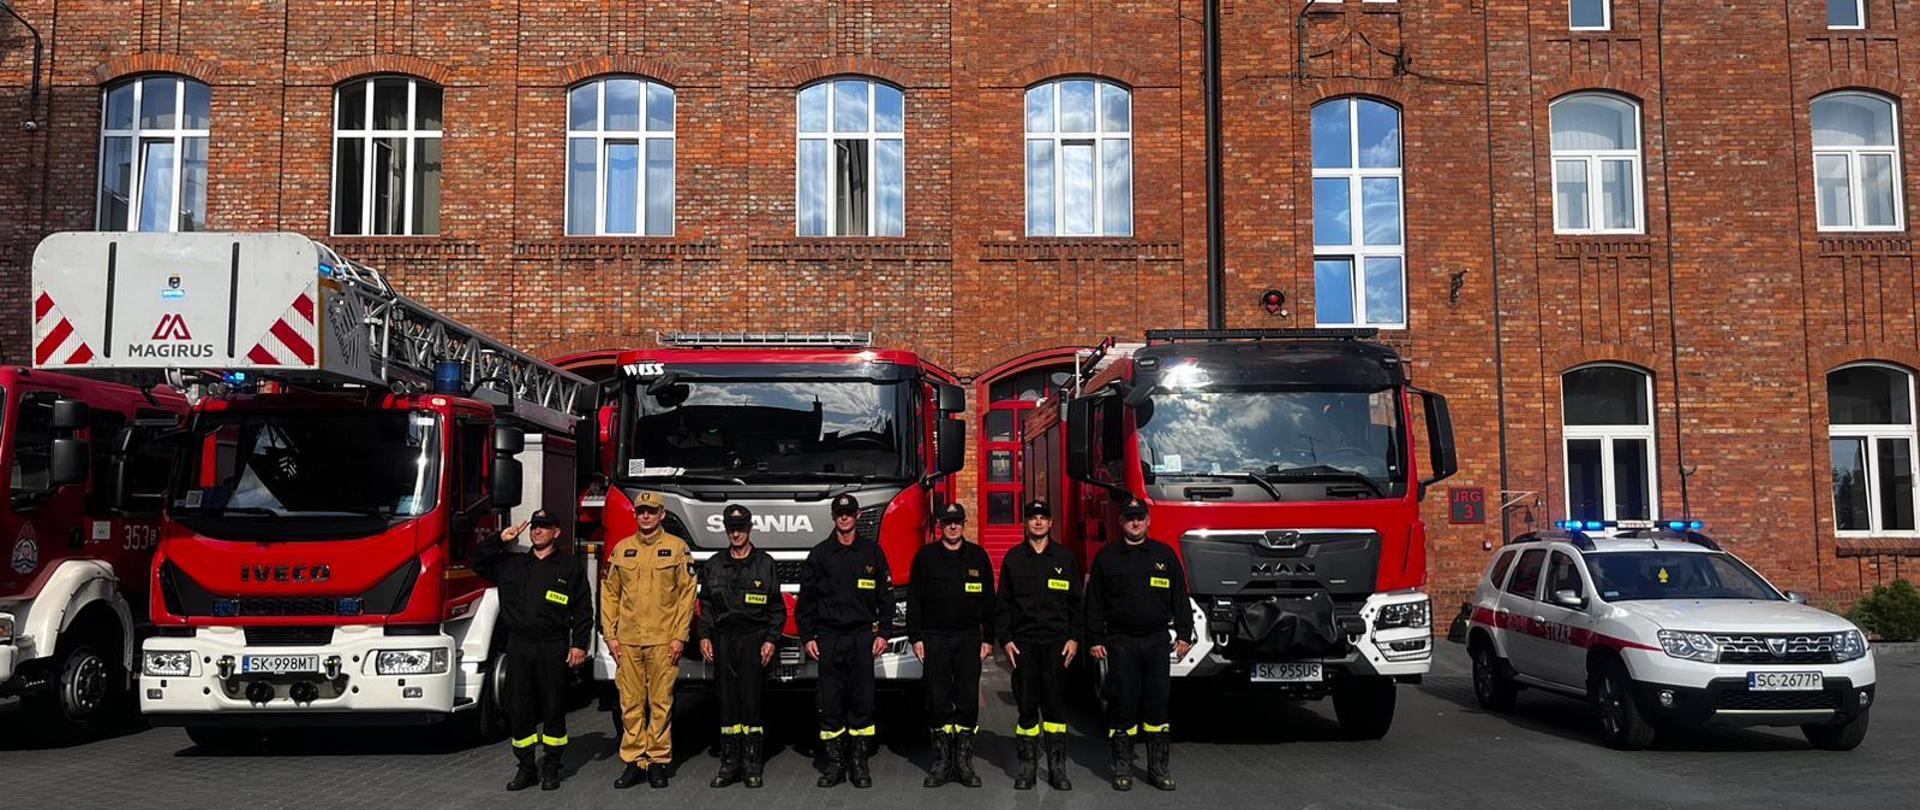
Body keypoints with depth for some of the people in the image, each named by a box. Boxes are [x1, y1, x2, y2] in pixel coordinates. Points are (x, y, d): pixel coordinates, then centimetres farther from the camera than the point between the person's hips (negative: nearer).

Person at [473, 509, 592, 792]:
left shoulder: (570, 566, 3)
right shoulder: (513, 564, 14)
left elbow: (583, 610, 1)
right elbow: (478, 562, 17)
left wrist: (579, 644, -7)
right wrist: (501, 540, 4)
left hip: (553, 649, -3)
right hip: (518, 645, 4)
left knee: (553, 710, 3)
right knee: (518, 710, 5)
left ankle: (551, 768, 14)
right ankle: (525, 767, 15)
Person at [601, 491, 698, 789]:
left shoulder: (677, 547, 3)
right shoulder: (621, 549, 11)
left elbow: (687, 594, 0)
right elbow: (609, 594, 12)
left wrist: (680, 636, -6)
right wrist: (610, 636, 4)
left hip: (663, 641, -2)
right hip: (628, 641, 3)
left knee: (661, 702, 1)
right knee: (631, 703, 4)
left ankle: (658, 761, 9)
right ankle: (634, 761, 11)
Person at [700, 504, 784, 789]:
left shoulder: (765, 564, 5)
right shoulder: (713, 565, 13)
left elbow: (777, 608, 4)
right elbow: (705, 605, 15)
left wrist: (770, 639, -4)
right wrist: (705, 636, 4)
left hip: (754, 639, -2)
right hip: (723, 640, 2)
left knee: (752, 701, -3)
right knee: (727, 702, 3)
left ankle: (751, 765, 3)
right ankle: (729, 763, 8)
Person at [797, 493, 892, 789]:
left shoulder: (872, 552, 7)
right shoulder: (819, 554, 7)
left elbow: (886, 596, 8)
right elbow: (806, 599, 7)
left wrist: (883, 633, 1)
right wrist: (808, 637, 1)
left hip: (862, 637, 0)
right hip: (829, 638, 0)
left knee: (862, 701, 1)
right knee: (829, 703, 0)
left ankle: (859, 763, 9)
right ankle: (834, 762, 7)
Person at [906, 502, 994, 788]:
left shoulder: (978, 556, 7)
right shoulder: (926, 556, 4)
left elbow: (988, 601, 9)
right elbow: (914, 600, 4)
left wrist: (988, 638, 4)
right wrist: (916, 638, -2)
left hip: (969, 639, 1)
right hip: (935, 638, -1)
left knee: (968, 699, 0)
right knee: (938, 700, 0)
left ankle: (964, 761, 7)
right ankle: (942, 760, 8)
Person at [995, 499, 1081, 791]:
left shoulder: (1065, 557, 7)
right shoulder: (1013, 558, 7)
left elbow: (1075, 601, 7)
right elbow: (1003, 602, 7)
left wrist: (1074, 638, -1)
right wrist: (1004, 639, -1)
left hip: (1056, 642, 0)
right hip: (1023, 643, 0)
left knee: (1055, 704, 0)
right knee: (1026, 704, 2)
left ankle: (1057, 766, 7)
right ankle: (1027, 764, 10)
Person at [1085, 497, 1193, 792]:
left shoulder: (1165, 555, 8)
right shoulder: (1107, 557, 5)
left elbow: (1180, 598, 9)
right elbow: (1094, 602, 5)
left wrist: (1184, 634, 3)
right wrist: (1095, 640, -1)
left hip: (1157, 640, 1)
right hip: (1121, 642, -1)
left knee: (1157, 703, 4)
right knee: (1123, 704, 1)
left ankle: (1158, 767, 12)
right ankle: (1122, 767, 10)